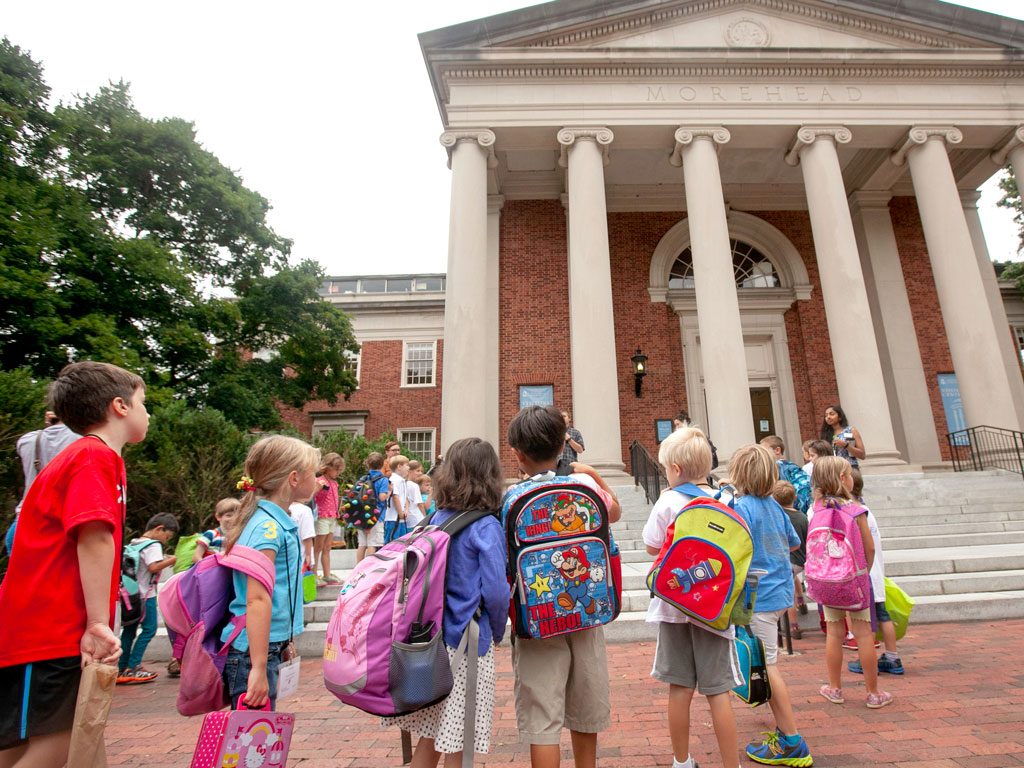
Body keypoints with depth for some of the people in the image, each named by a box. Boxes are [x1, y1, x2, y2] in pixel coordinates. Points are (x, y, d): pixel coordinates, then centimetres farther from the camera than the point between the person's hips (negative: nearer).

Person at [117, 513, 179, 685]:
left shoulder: (135, 543, 13)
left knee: (129, 630, 13)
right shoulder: (153, 545, -14)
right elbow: (153, 567, -25)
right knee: (149, 629, -2)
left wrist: (164, 559, 14)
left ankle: (122, 669, 17)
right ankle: (131, 669, -1)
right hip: (145, 595, -9)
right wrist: (170, 561, -12)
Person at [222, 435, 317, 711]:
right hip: (252, 651, -9)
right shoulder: (268, 526, -20)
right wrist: (259, 668, -24)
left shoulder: (277, 521, 9)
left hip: (270, 645, 9)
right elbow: (257, 599, -24)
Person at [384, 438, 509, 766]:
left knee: (430, 734, 20)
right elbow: (495, 592, -19)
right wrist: (498, 633, 0)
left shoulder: (435, 519, 1)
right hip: (469, 643, -5)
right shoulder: (487, 527, -15)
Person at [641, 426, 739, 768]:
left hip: (676, 603, 0)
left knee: (680, 687, 12)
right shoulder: (722, 501, -6)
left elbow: (652, 547, -3)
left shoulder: (668, 502, -11)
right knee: (718, 691, 7)